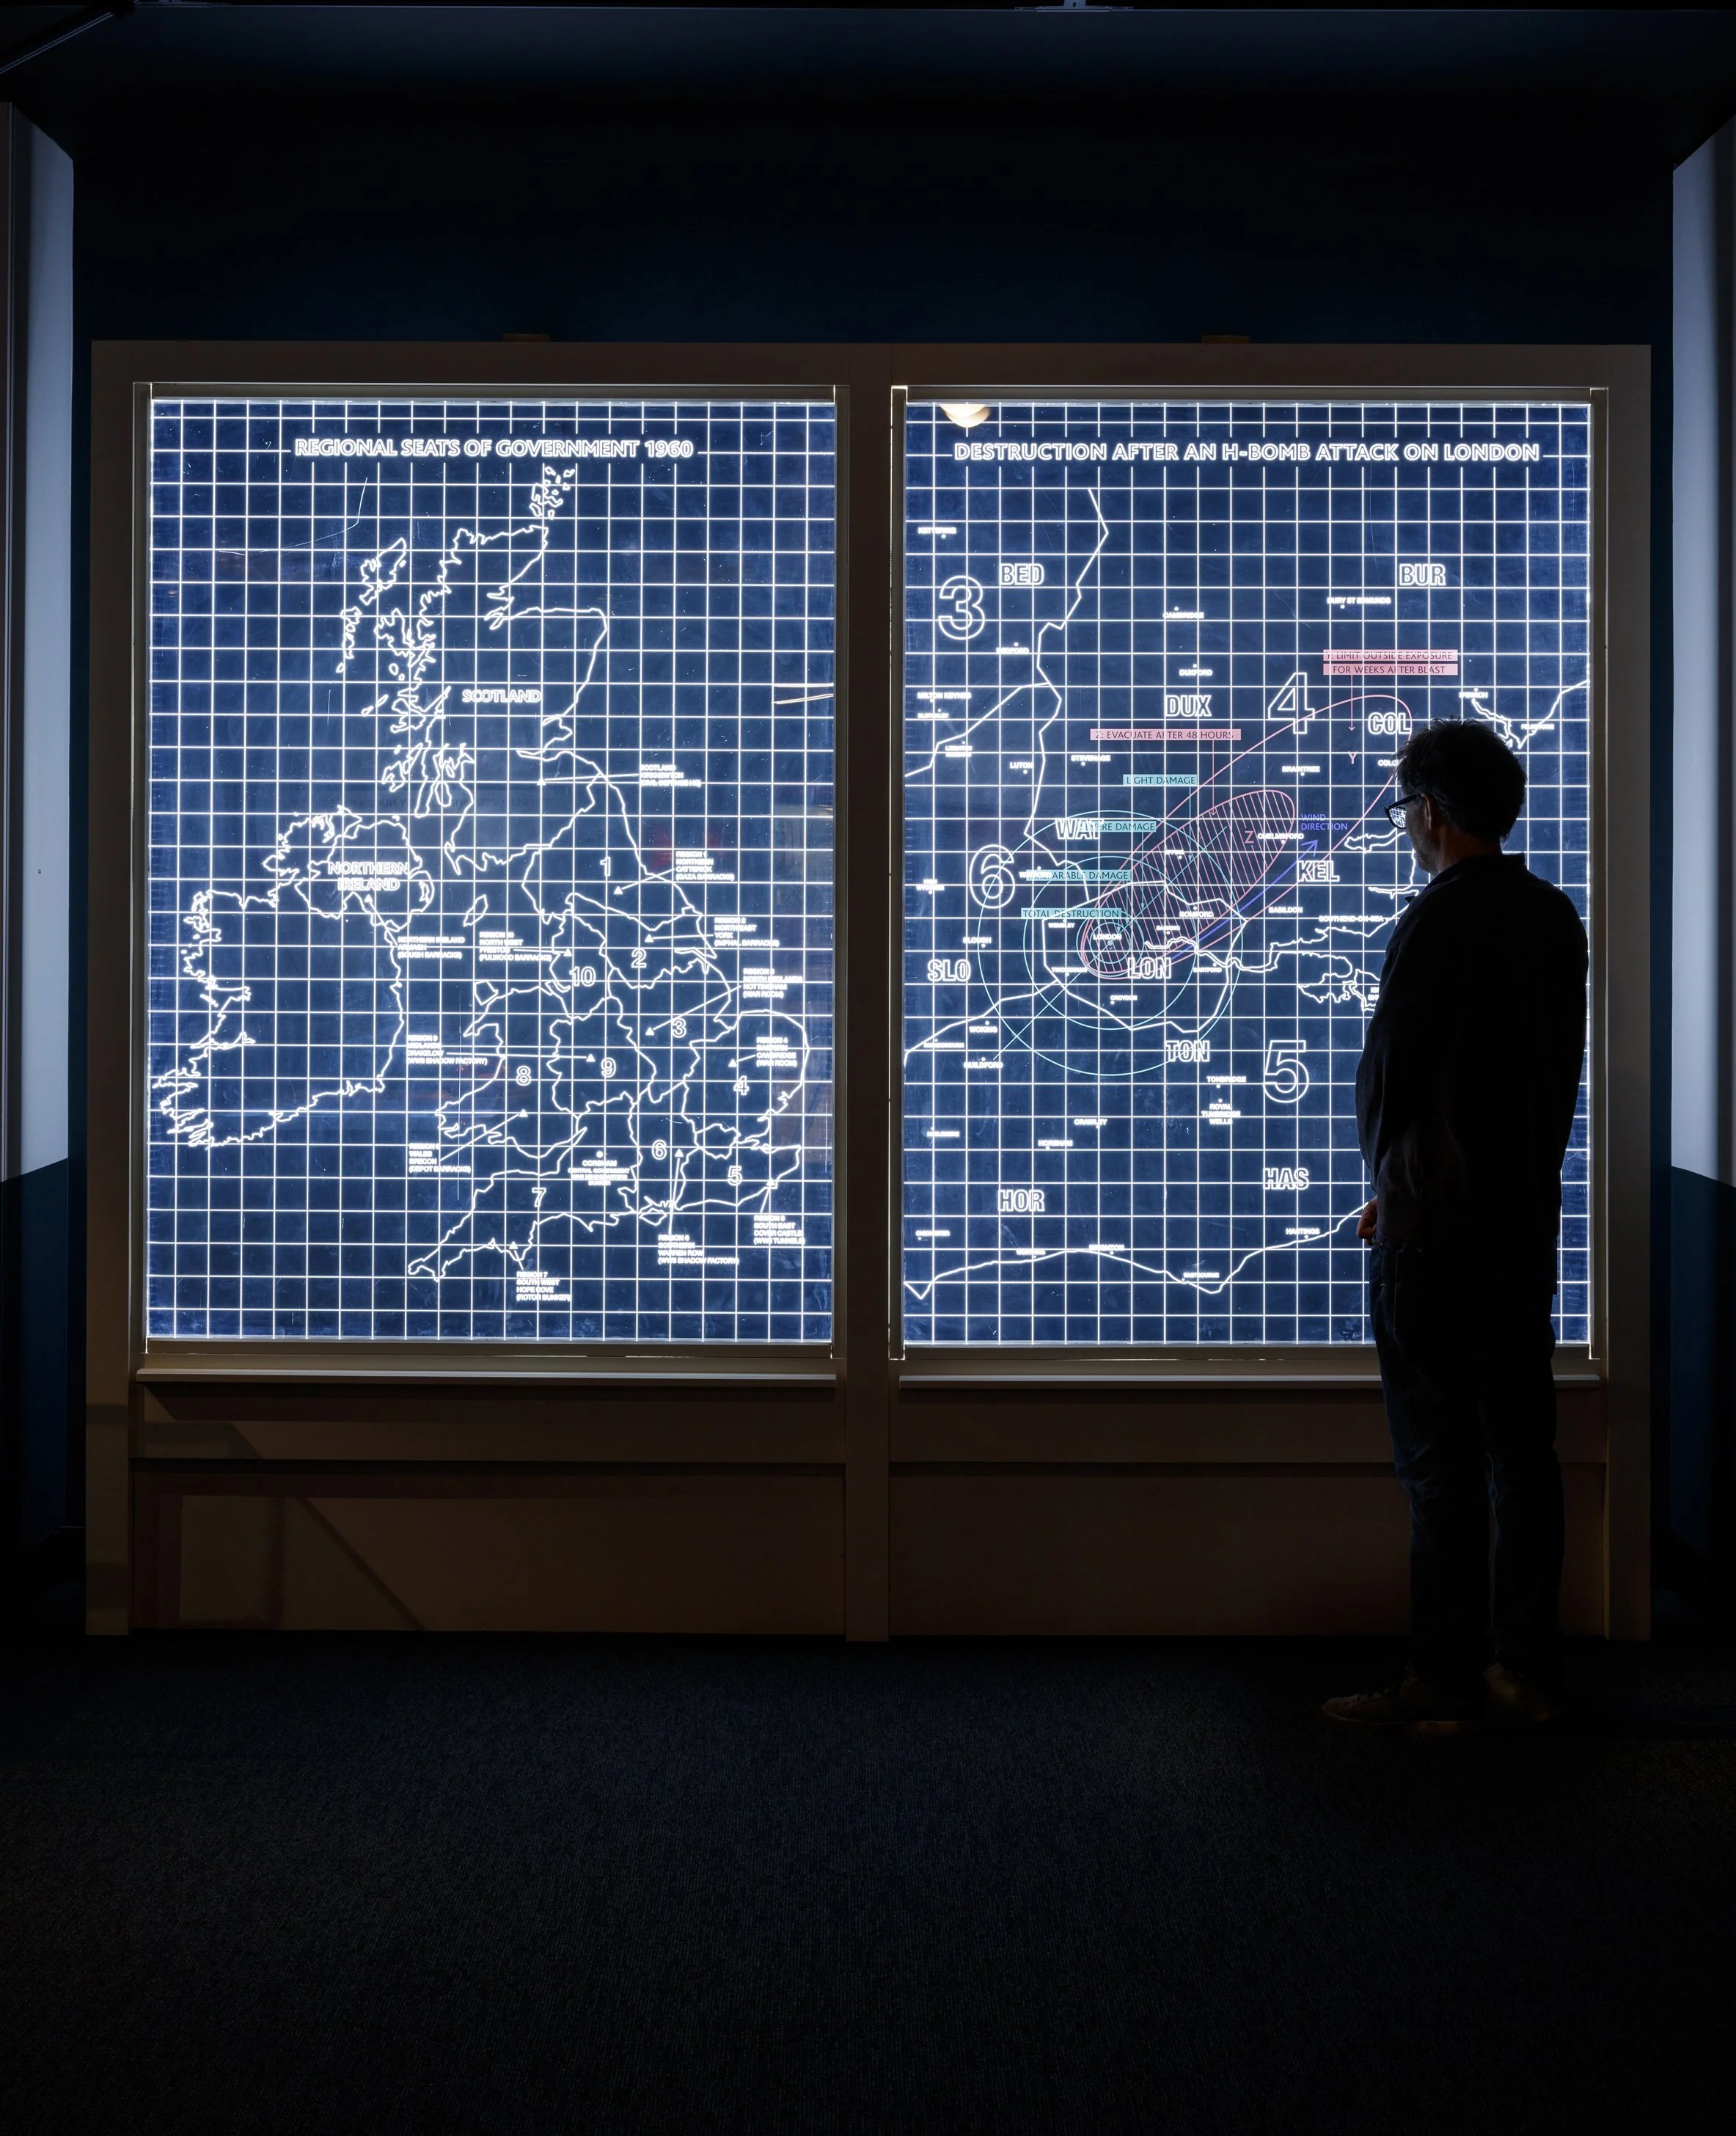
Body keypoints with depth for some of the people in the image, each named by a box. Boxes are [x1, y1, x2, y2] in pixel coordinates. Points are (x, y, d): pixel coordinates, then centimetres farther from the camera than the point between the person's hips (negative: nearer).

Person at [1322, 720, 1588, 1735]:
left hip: (1436, 1225, -8)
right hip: (1531, 1214, 8)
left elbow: (1387, 1075, -10)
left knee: (1441, 1457, -2)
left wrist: (1389, 1182, 7)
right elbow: (1562, 1070, 13)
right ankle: (1529, 1667, 18)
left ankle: (1445, 1681, 3)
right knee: (1524, 1443, 11)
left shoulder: (1438, 923, -16)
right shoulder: (1557, 918, 8)